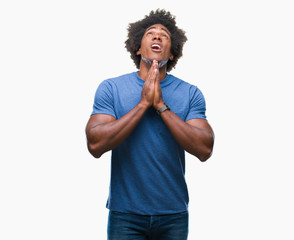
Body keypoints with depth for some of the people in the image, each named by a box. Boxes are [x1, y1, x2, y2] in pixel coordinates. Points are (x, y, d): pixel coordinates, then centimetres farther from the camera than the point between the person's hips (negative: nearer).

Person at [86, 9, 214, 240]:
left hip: (174, 214, 2)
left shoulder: (190, 93, 0)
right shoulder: (110, 88, -2)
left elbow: (204, 150, -11)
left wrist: (161, 106, -15)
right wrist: (144, 103, -15)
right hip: (125, 214, -1)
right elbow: (95, 145, -14)